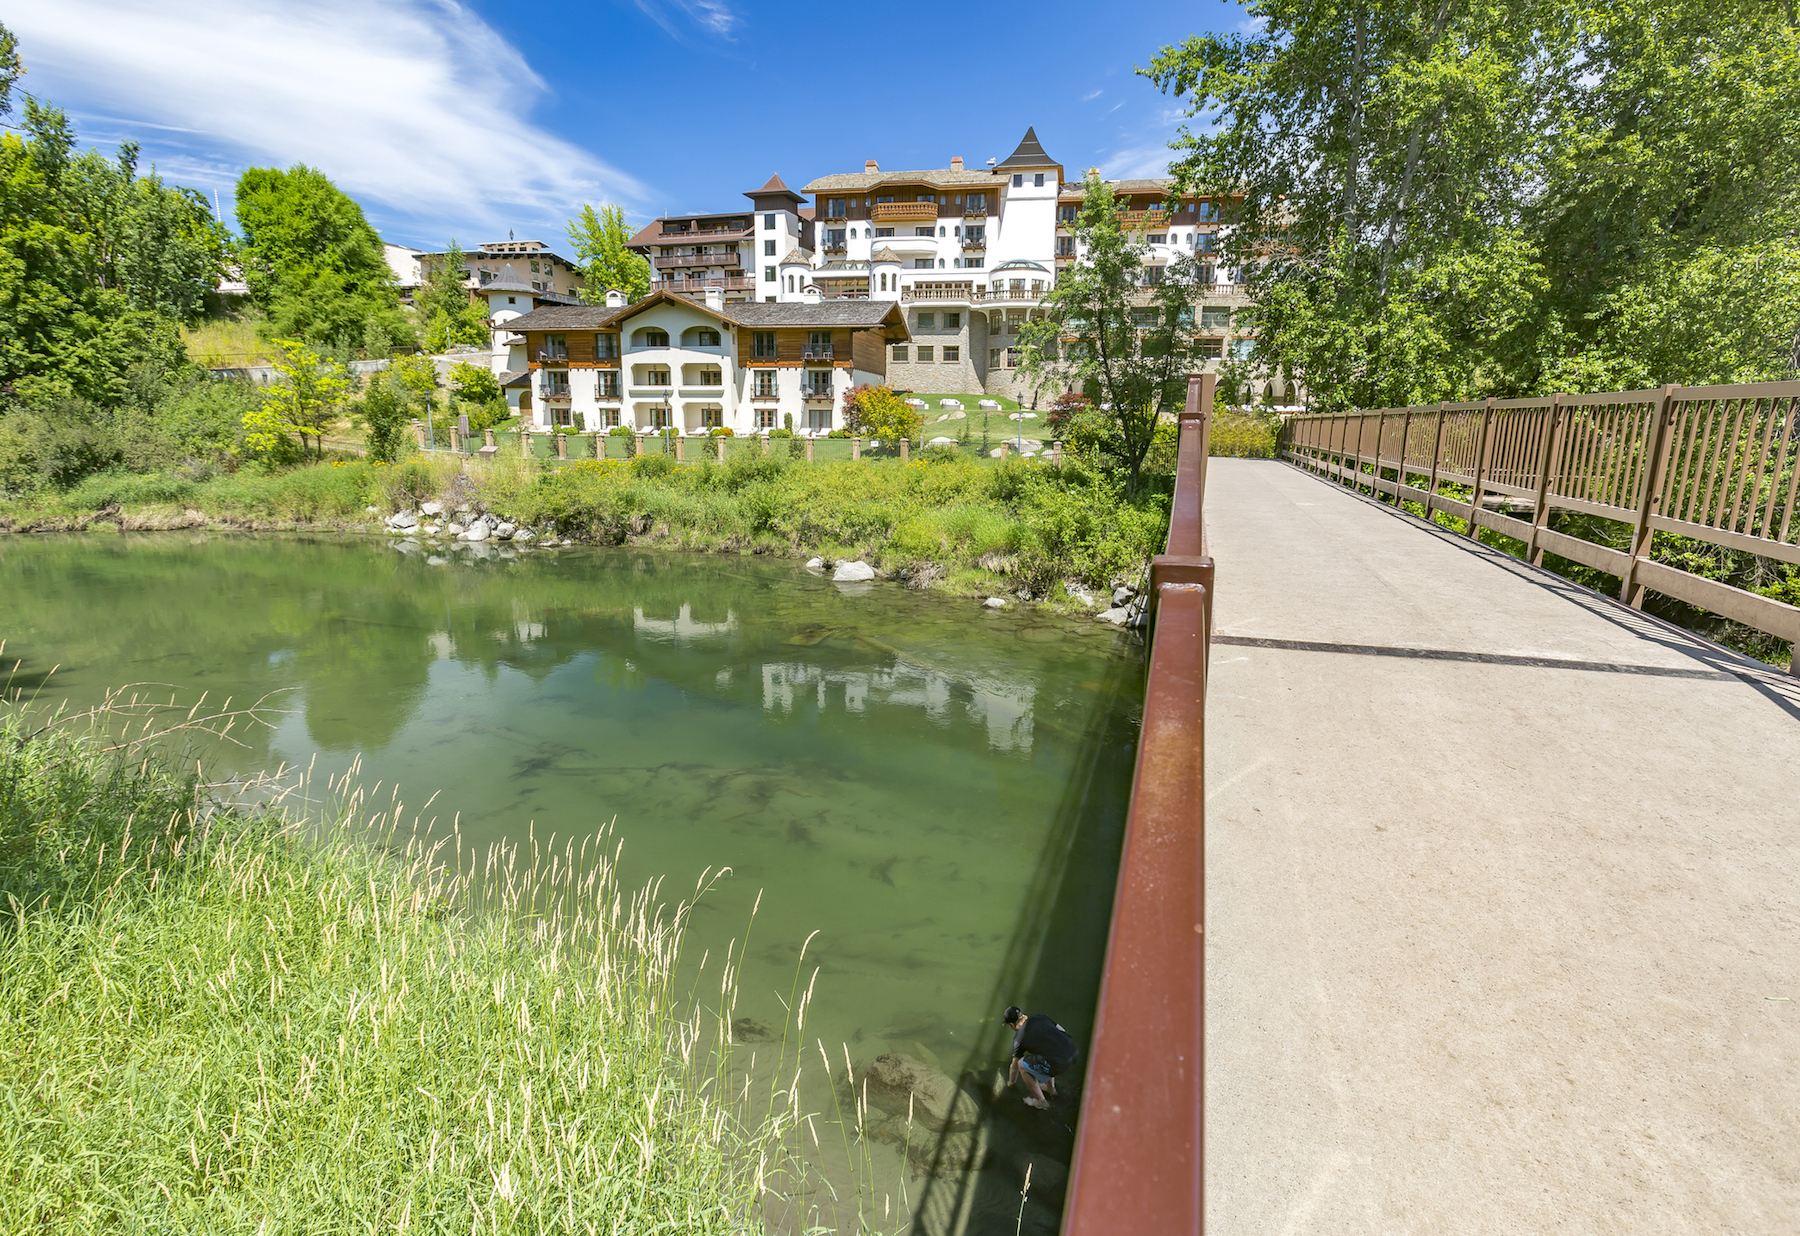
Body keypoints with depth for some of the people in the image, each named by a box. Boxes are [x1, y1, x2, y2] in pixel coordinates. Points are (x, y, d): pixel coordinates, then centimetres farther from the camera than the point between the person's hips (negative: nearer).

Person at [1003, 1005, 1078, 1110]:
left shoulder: (1019, 1038, 8)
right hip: (1074, 1051, 7)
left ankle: (1040, 1102, 19)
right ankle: (1051, 1088, 44)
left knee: (1022, 1064, 13)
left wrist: (1011, 1082, 42)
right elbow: (1062, 1030, 25)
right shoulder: (1039, 1017, 18)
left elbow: (1015, 1066, 22)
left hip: (1060, 1063, -7)